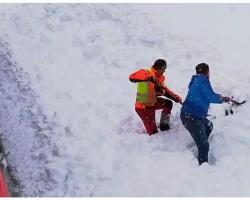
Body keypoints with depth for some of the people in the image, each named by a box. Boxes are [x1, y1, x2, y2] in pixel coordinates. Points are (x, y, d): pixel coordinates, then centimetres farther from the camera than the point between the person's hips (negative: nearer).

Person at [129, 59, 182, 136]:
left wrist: (175, 97, -5)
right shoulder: (145, 73, -22)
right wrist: (147, 77, -50)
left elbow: (165, 91, 10)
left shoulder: (159, 78, 2)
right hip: (143, 107, -8)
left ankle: (164, 126, 25)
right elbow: (132, 77, -39)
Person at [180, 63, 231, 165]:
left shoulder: (196, 80, 20)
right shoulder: (202, 79, -7)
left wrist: (224, 99, 35)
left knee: (209, 126, 35)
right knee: (203, 145, -14)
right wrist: (222, 98, 9)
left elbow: (206, 97, 28)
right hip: (191, 117, -10)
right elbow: (210, 97, -12)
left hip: (192, 115, 10)